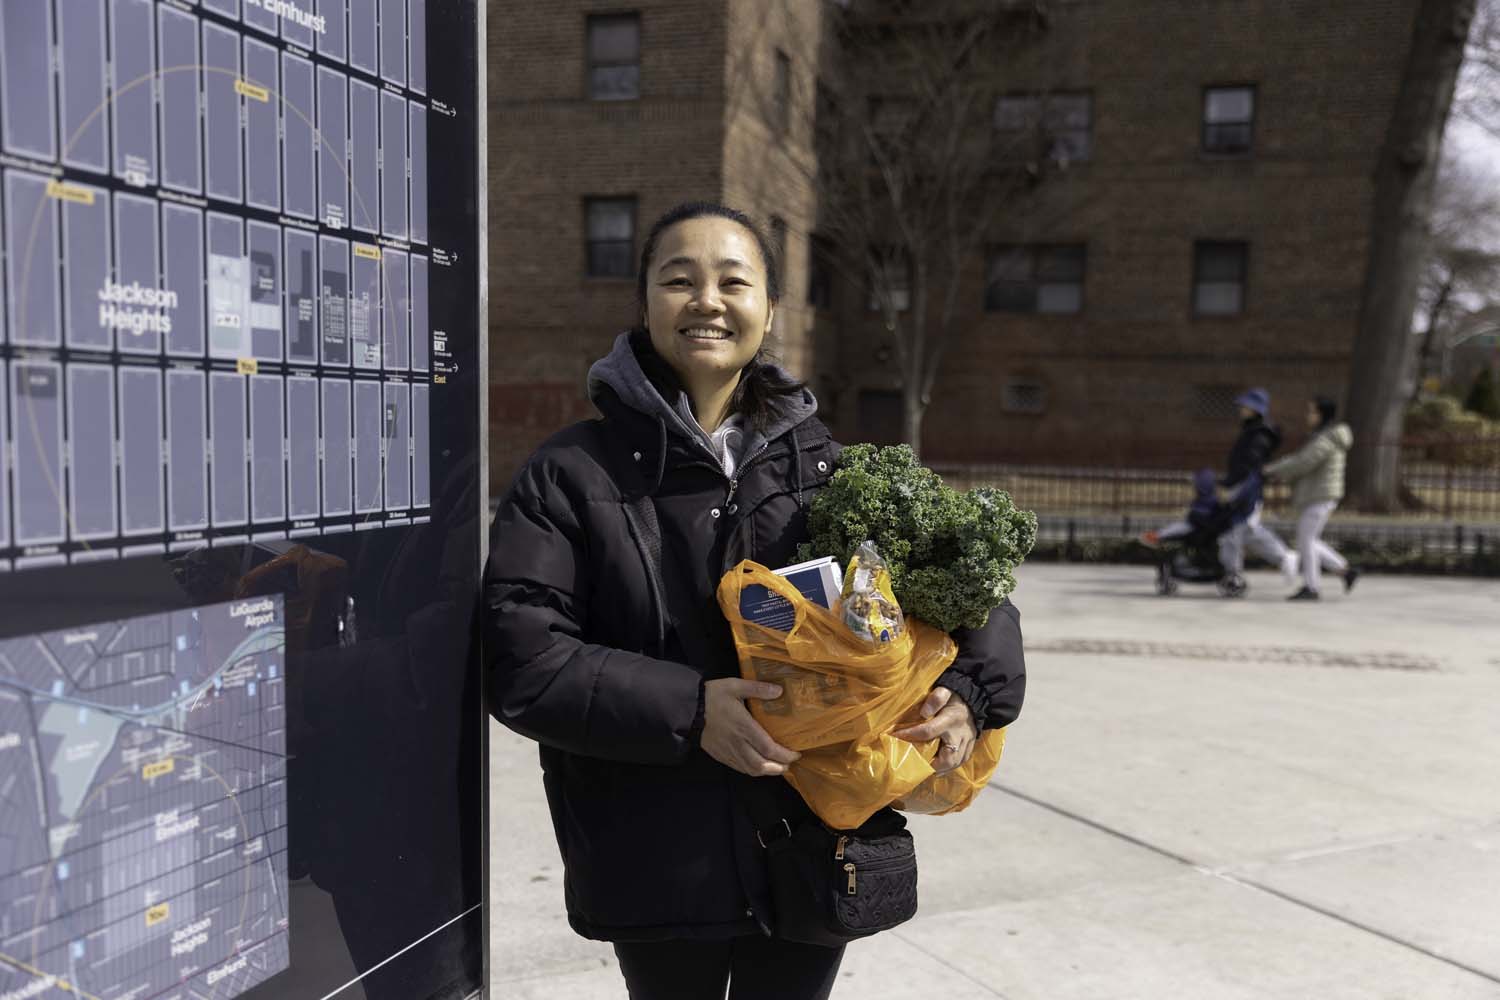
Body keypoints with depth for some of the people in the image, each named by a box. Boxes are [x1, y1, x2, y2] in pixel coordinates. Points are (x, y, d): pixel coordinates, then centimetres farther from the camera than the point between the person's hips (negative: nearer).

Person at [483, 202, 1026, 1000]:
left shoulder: (823, 464, 3)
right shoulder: (572, 474, -6)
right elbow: (520, 656, -13)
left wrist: (972, 688, -11)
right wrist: (687, 709, -22)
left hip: (812, 846, 2)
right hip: (658, 866, -2)